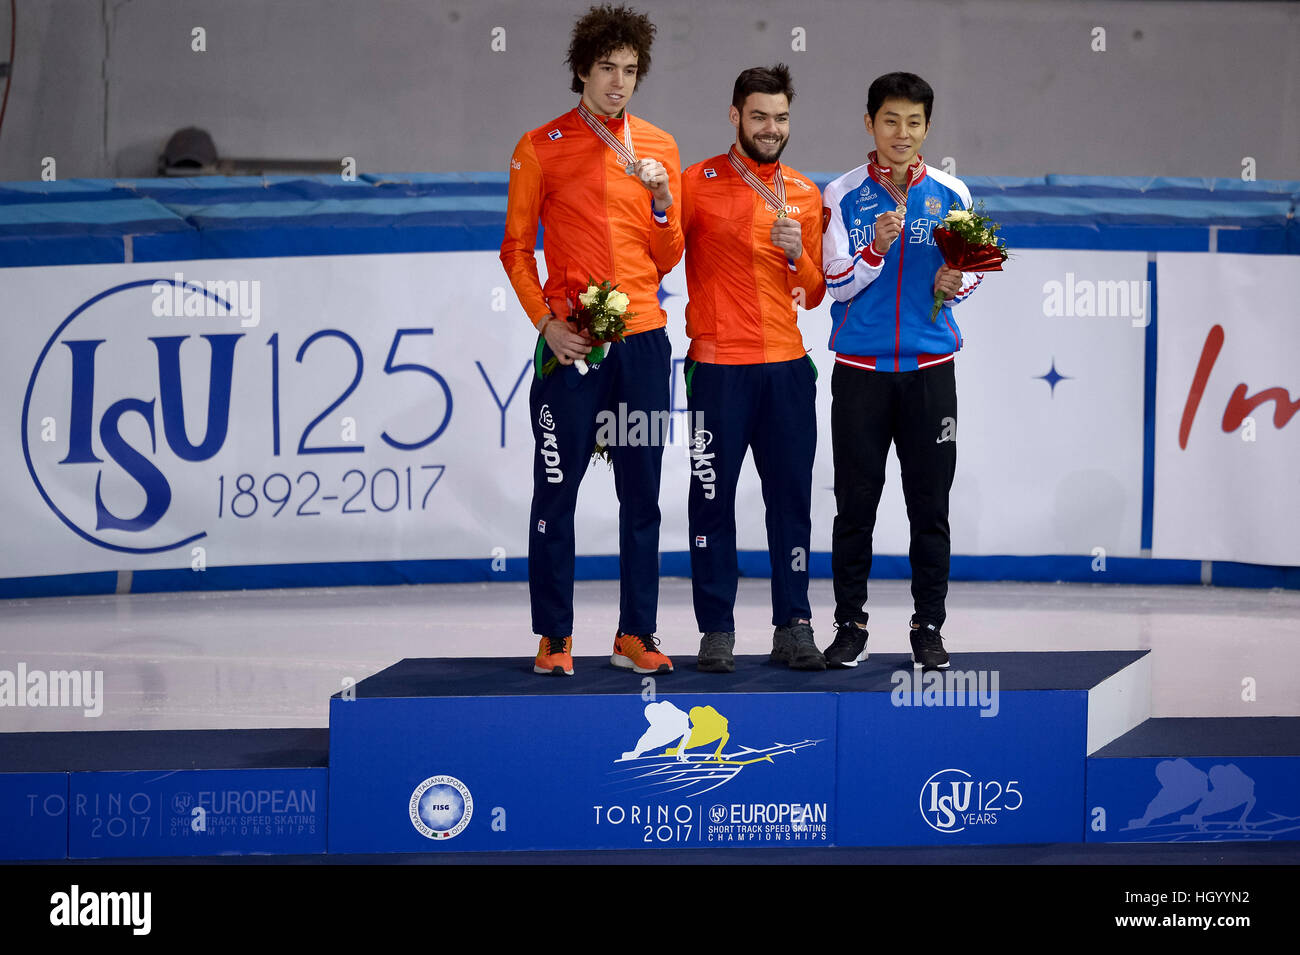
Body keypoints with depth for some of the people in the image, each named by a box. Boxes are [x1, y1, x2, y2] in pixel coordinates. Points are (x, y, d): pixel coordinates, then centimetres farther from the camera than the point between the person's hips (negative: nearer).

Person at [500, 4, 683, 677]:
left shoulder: (659, 148, 11)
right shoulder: (541, 148, 2)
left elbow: (667, 259, 12)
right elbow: (516, 248, 3)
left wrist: (662, 202, -6)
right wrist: (545, 323, -8)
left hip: (643, 341, 3)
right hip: (570, 343, -3)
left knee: (642, 496, 5)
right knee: (556, 491, -1)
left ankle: (636, 634, 11)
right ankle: (554, 637, 6)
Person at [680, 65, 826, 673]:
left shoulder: (805, 195, 12)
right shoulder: (699, 183, 1)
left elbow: (814, 295, 15)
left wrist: (798, 255, -6)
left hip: (787, 367, 3)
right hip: (717, 365, -3)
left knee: (791, 498, 4)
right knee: (712, 498, -1)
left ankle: (793, 627, 10)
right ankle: (716, 630, 5)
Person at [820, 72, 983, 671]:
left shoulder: (950, 194, 6)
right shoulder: (843, 195, 2)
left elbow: (972, 271, 13)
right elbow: (836, 284, 0)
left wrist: (955, 283, -9)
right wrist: (875, 250, -18)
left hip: (929, 366, 1)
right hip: (860, 368, -1)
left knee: (930, 506, 2)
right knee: (854, 505, 2)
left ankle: (928, 631, 9)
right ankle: (850, 626, 11)